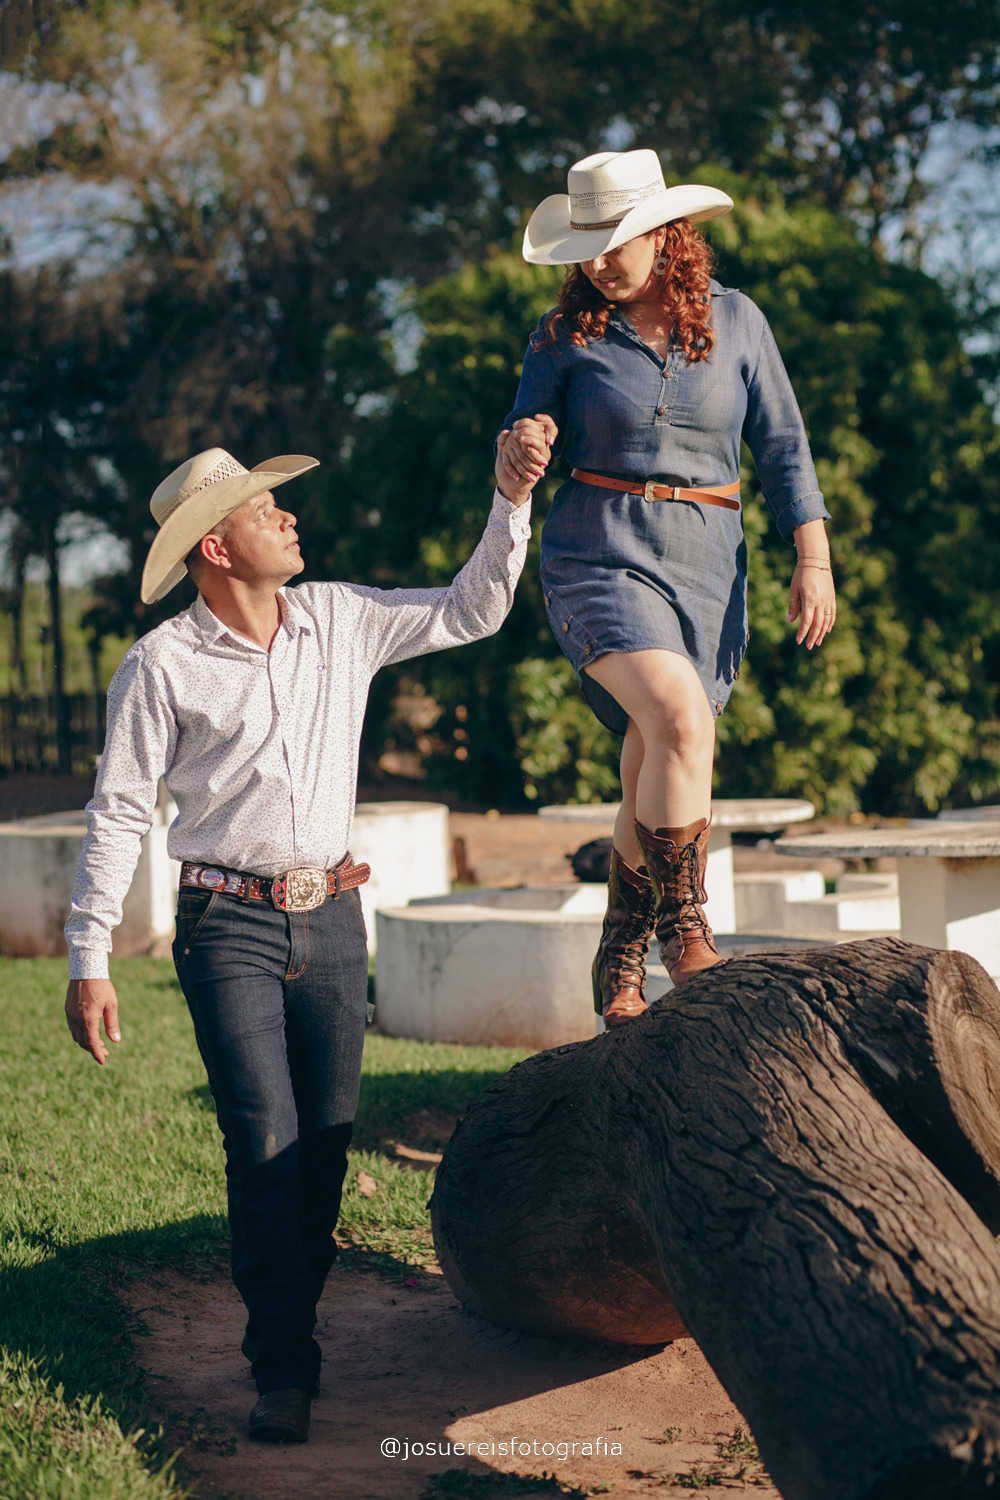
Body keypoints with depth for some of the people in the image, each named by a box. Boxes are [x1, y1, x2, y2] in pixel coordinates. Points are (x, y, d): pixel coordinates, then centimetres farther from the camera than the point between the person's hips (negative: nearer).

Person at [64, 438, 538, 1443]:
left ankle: (288, 1316, 24)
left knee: (326, 1142, 6)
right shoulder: (162, 665, -7)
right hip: (228, 926, -4)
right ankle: (283, 1370, -3)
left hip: (330, 916, 4)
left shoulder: (341, 619, 4)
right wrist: (88, 961, -6)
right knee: (266, 1144, -10)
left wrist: (512, 499, -4)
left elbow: (470, 611, 9)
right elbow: (117, 813, -4)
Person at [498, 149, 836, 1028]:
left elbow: (783, 447, 8)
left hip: (706, 564, 2)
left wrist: (815, 562, 1)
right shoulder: (567, 335, 2)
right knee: (680, 719, -27)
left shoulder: (735, 321, 6)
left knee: (653, 773, 4)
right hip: (601, 557, -2)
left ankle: (620, 957, 19)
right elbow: (524, 441, 5)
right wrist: (520, 452, -21)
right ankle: (685, 925, -16)